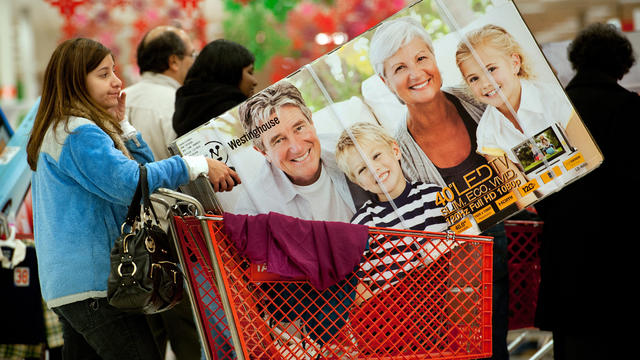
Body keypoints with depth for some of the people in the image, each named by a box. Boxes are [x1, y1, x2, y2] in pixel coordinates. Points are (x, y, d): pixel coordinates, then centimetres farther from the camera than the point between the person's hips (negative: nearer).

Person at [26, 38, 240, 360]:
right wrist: (198, 166, -26)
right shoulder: (80, 134, -14)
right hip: (92, 284, -11)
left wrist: (120, 125, 8)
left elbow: (142, 165, 19)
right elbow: (131, 183, -27)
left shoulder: (63, 129, 18)